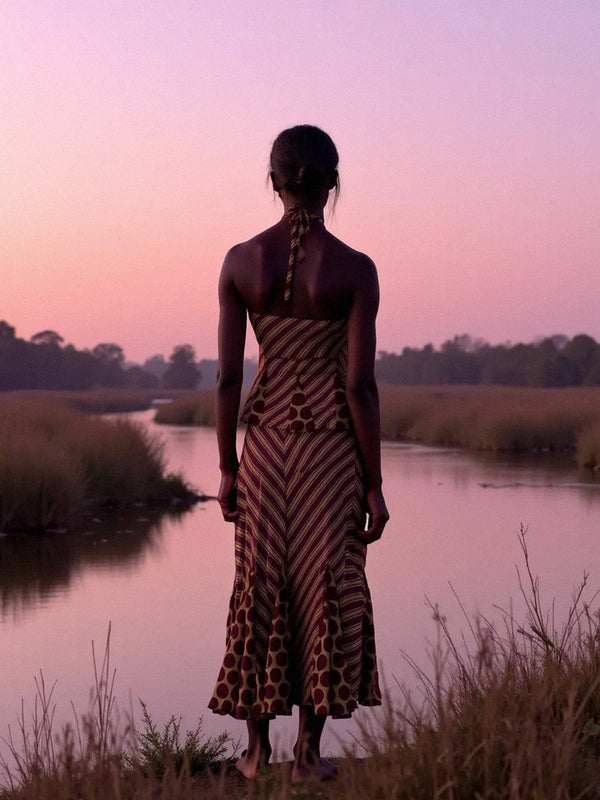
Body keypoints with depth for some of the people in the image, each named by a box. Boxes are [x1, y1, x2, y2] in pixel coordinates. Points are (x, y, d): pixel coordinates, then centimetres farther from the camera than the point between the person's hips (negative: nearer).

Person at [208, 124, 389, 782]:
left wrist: (227, 469, 7)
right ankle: (308, 752, 13)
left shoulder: (240, 261, -4)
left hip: (266, 444, 2)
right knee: (328, 592, 8)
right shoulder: (355, 270, -11)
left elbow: (227, 378, -3)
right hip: (332, 447, -2)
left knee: (259, 589, 13)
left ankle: (257, 748, 20)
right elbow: (361, 387, -12)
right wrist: (374, 486, -4)